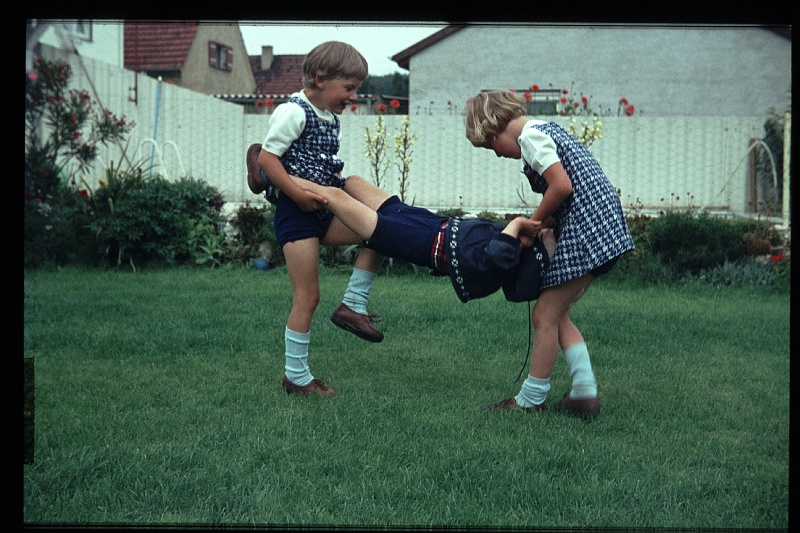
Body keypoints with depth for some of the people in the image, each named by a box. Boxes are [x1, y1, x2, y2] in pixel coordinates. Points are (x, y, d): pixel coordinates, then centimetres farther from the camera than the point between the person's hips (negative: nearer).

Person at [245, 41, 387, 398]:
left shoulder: (331, 119, 14)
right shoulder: (294, 111, -13)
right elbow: (266, 158, -18)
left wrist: (342, 186, 7)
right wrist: (298, 194, -21)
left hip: (321, 211, 8)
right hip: (295, 213, -8)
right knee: (307, 297, -5)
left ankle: (353, 306, 4)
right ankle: (296, 376, 7)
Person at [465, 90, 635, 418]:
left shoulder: (529, 136, -9)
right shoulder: (545, 130, 21)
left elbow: (562, 185, -20)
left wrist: (531, 224, -6)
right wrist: (543, 223, 8)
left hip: (585, 228, -10)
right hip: (601, 229, 10)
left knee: (545, 315, -1)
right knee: (557, 315, 14)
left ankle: (531, 400, 8)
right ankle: (585, 391, 11)